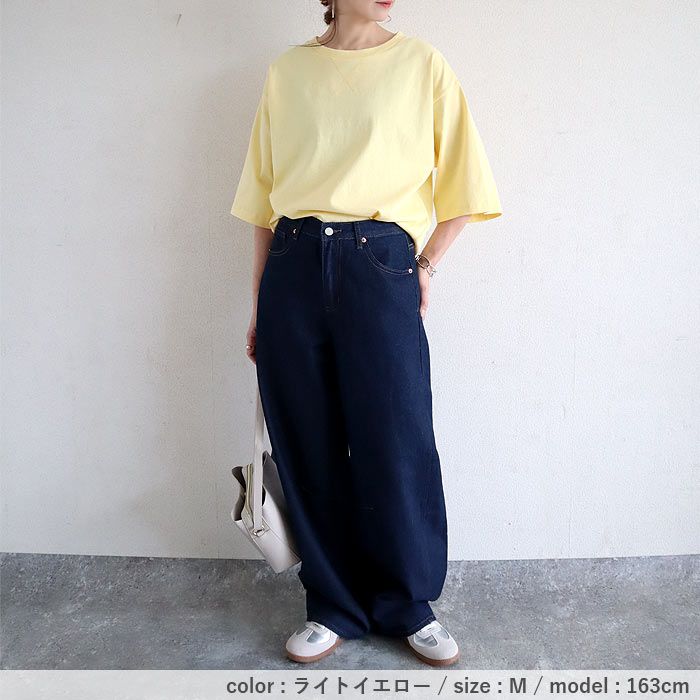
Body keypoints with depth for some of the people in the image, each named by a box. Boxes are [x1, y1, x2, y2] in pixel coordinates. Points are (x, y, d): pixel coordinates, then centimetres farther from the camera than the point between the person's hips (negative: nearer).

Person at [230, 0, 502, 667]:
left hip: (379, 266, -2)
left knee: (397, 447, -1)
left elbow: (460, 186, 10)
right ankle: (333, 608, 23)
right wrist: (258, 303, 9)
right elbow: (265, 198, 12)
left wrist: (425, 265, 2)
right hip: (294, 270, 2)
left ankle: (410, 607, 21)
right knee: (308, 451, 5)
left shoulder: (421, 64, 9)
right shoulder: (287, 70, 13)